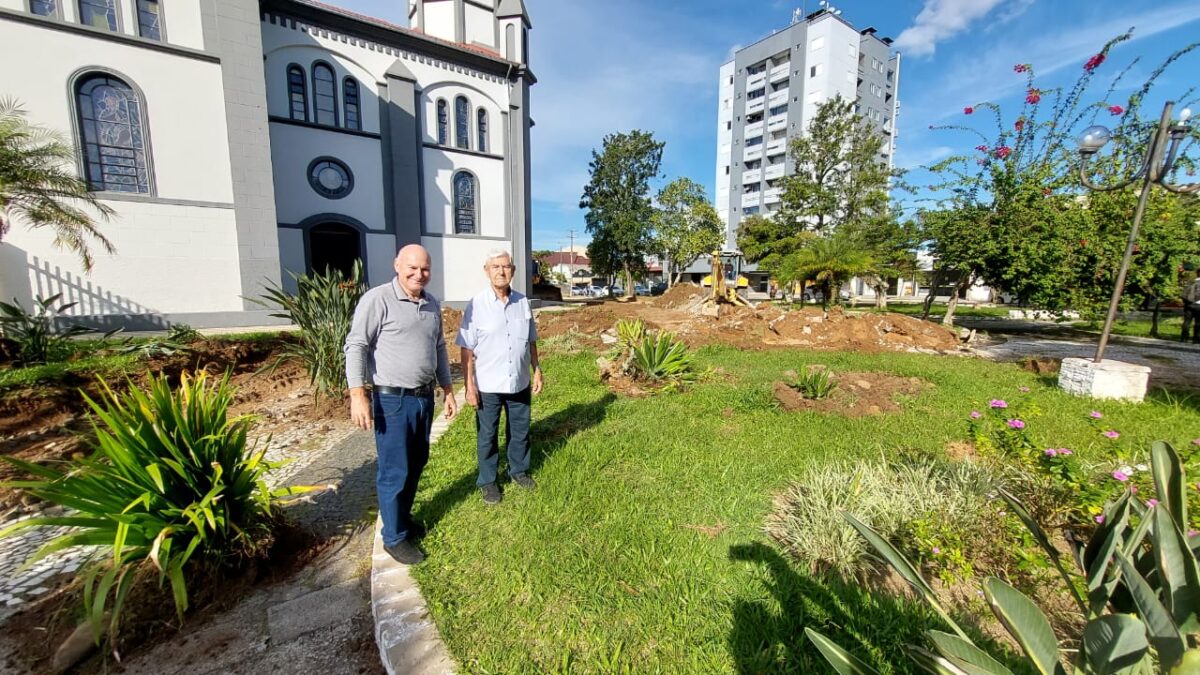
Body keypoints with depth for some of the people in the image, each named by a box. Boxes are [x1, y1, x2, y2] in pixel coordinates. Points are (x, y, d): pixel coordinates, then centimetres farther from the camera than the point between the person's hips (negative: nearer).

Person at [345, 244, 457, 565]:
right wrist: (358, 396, -19)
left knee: (417, 463, 18)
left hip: (424, 397, 7)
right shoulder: (377, 299, -11)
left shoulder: (432, 304, 9)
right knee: (395, 471, 4)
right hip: (392, 400, -7)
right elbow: (356, 346, -12)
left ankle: (403, 518, 38)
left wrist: (448, 390, 17)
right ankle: (394, 537, 22)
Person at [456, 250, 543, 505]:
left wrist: (537, 370, 9)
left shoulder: (523, 302, 0)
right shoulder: (476, 305, -10)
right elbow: (467, 349, -9)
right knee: (487, 436, 13)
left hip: (520, 383, 3)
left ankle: (518, 470, 40)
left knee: (520, 432, 18)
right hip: (488, 386, -3)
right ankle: (488, 481, 32)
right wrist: (469, 385, -11)